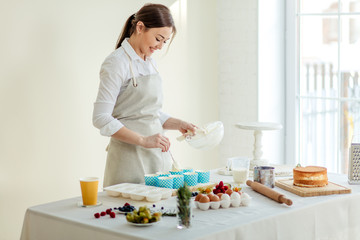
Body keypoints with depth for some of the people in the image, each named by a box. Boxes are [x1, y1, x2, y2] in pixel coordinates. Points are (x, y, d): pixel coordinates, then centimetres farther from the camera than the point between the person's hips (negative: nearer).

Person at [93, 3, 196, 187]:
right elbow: (101, 118, -18)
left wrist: (178, 124, 5)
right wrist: (143, 140, -23)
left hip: (158, 156, 7)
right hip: (130, 156, -7)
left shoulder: (150, 62, 13)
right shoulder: (117, 62, -11)